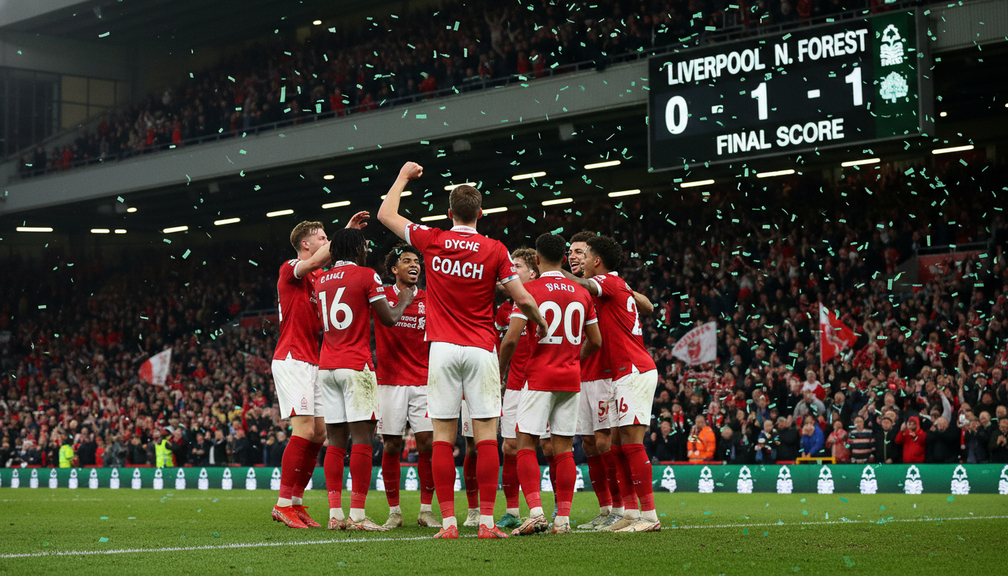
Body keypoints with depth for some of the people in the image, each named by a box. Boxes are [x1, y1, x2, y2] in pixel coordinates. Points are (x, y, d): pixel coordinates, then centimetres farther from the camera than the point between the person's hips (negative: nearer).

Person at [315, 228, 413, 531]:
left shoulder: (320, 281, 14)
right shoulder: (366, 276, -4)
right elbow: (389, 319, -3)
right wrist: (404, 301, 17)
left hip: (326, 367, 6)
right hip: (356, 366, -6)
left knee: (335, 440, 7)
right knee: (362, 437, -7)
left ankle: (335, 514, 3)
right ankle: (357, 515, -12)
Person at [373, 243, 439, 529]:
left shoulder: (429, 300, 7)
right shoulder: (380, 296, 3)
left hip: (423, 382, 1)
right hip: (390, 382, -1)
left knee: (427, 443, -6)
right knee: (391, 446, 0)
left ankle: (426, 510, 3)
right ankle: (394, 511, 9)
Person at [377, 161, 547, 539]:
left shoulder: (431, 241, 1)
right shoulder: (495, 251, -3)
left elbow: (385, 214, 14)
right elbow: (523, 300, -1)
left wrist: (404, 177, 28)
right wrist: (541, 324, 19)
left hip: (443, 349, 1)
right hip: (481, 350, -1)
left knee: (443, 436, 2)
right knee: (486, 436, -1)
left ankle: (448, 521, -3)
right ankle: (486, 521, -5)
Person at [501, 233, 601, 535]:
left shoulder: (530, 290, -7)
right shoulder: (581, 293, 9)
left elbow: (512, 338, -13)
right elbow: (595, 341, 14)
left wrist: (499, 371, 2)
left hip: (539, 377, -4)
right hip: (571, 378, 4)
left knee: (526, 444, -1)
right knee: (564, 448, 6)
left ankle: (535, 512, -15)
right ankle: (563, 517, 5)